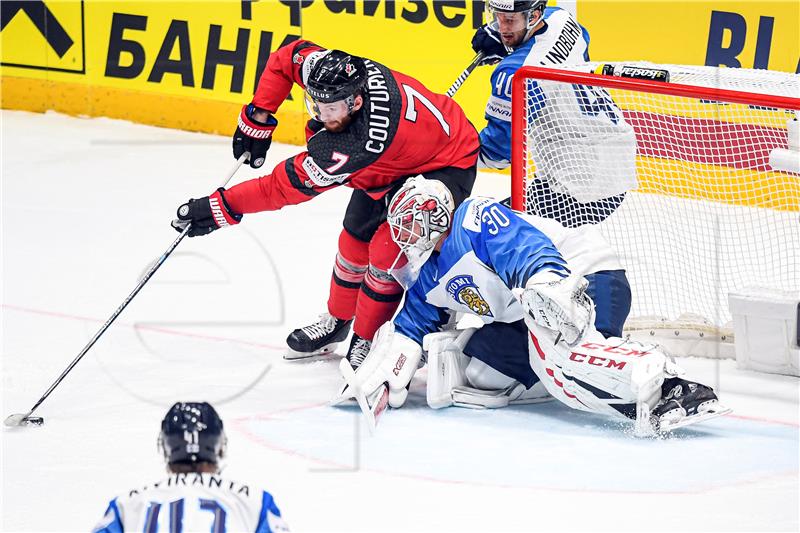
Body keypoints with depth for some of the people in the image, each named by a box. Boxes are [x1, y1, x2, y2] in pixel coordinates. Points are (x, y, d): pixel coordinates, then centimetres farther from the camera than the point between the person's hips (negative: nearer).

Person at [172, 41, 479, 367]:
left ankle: (365, 341, -1)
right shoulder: (334, 71, -25)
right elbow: (288, 57, -3)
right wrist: (258, 118, -9)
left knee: (388, 249, -19)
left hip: (447, 165, -9)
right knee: (357, 236, 12)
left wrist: (224, 208, -30)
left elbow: (292, 183, -36)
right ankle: (336, 321, 33)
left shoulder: (361, 144, -42)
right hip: (393, 163, 9)